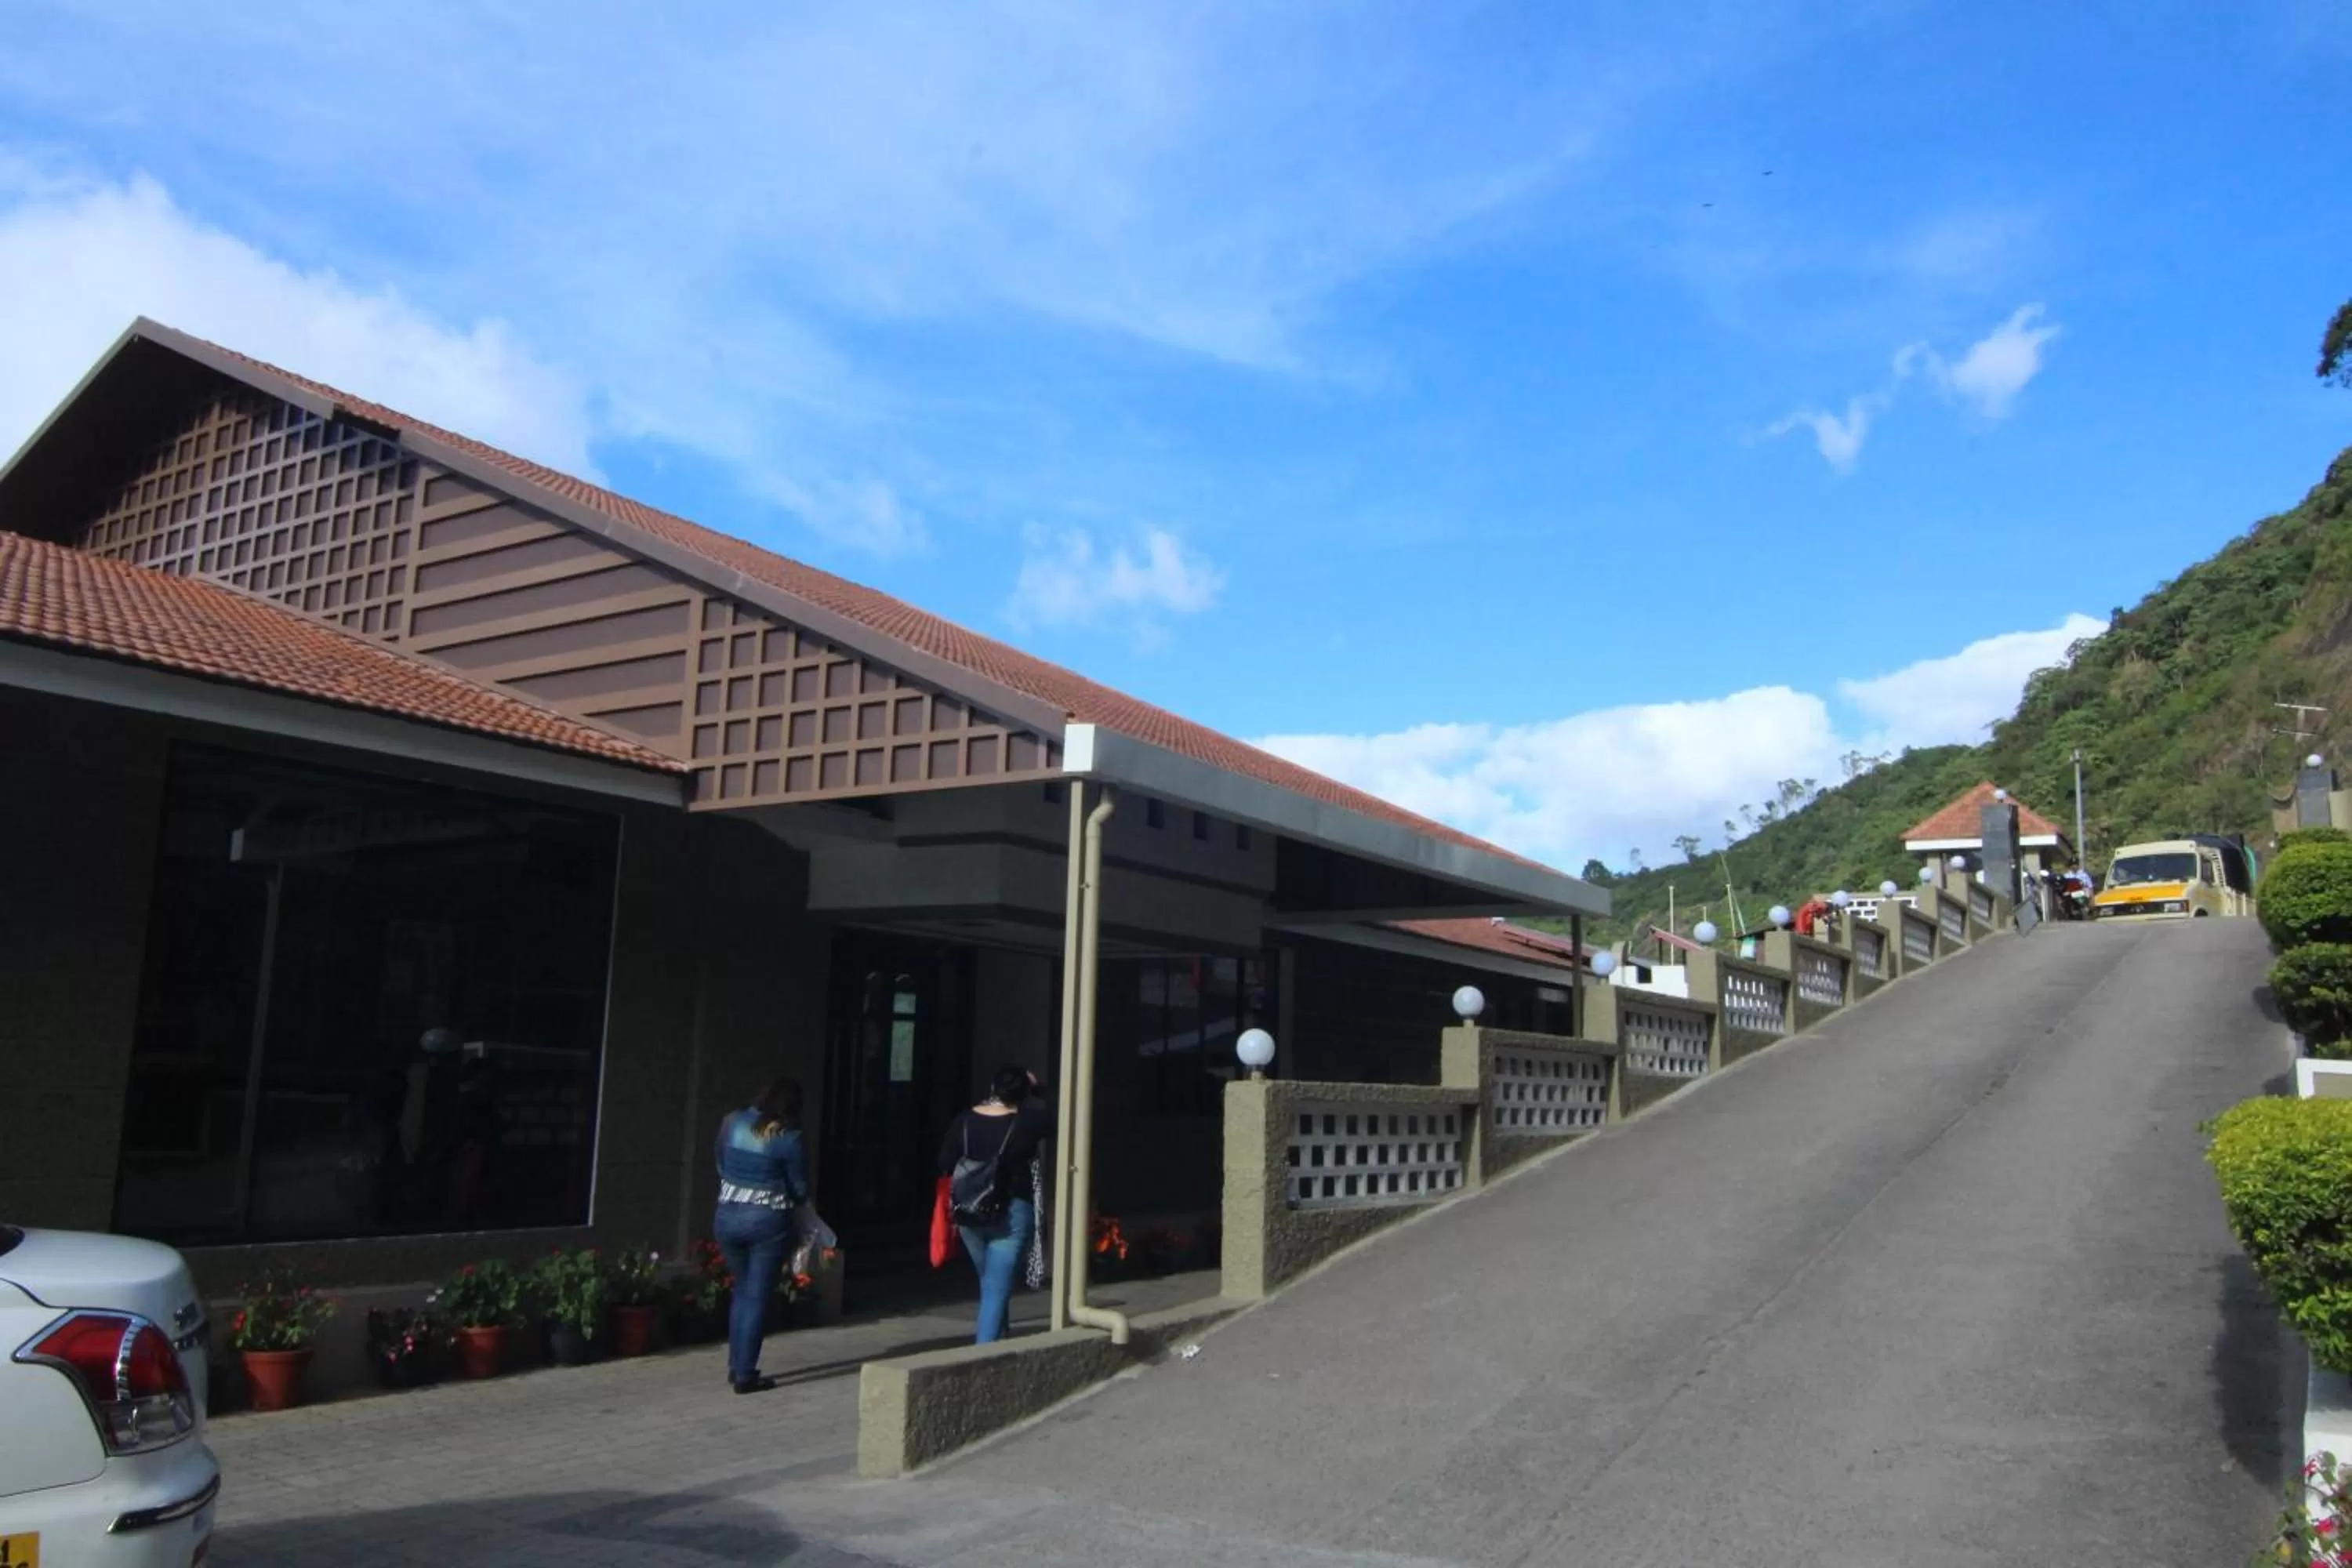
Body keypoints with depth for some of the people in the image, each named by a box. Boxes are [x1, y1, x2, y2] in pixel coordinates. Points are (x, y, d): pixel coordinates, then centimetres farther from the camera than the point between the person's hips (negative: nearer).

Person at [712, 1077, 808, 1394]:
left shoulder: (731, 1123, 2)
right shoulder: (789, 1139, -11)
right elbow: (800, 1191, -3)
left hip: (727, 1218, 5)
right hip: (768, 1221, -5)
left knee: (742, 1291, 20)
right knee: (757, 1297, 3)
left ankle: (735, 1366, 25)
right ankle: (745, 1375, 5)